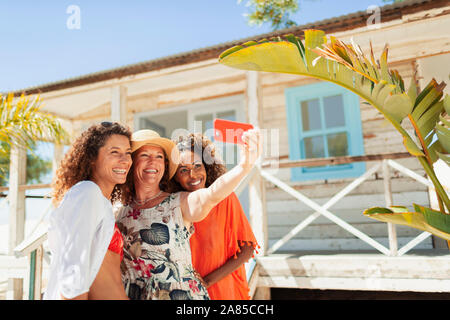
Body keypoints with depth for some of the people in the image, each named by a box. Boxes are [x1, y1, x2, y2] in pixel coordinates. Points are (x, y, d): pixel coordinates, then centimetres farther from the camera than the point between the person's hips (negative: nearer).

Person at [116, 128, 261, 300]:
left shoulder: (180, 203, -10)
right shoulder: (122, 213, 1)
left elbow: (212, 195, -31)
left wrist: (244, 166, -47)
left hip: (182, 294, -2)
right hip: (134, 295, 3)